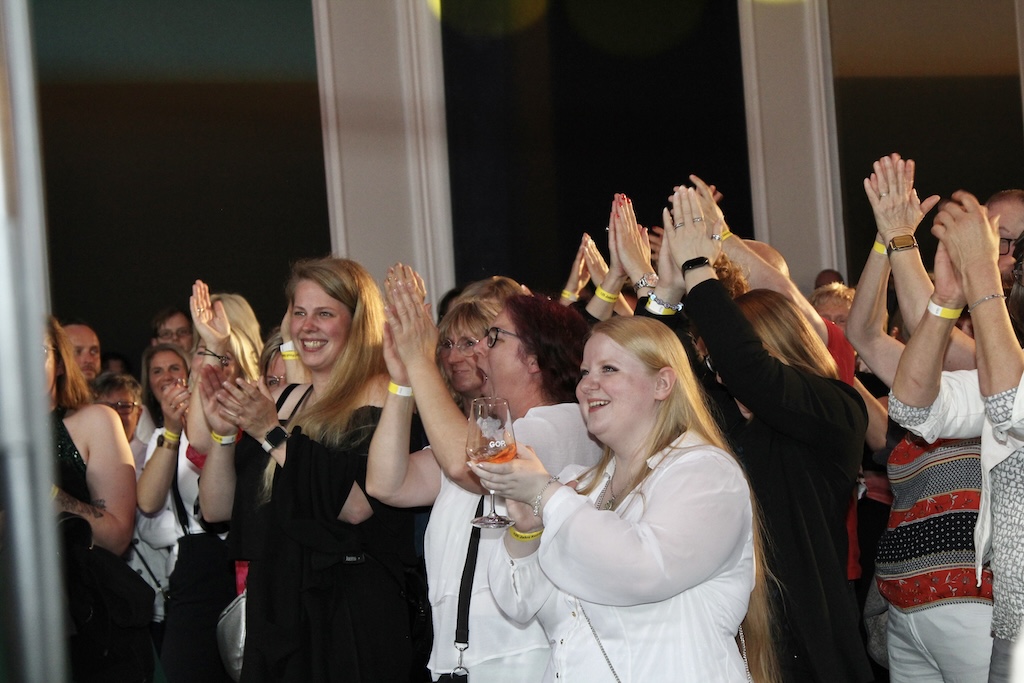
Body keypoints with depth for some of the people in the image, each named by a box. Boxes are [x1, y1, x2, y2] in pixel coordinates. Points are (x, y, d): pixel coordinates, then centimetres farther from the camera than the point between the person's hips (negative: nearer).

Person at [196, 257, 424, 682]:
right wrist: (222, 433, -5)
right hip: (276, 615, 6)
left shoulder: (378, 397, -7)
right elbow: (216, 509, 11)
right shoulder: (289, 401, 13)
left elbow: (357, 506, -23)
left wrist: (273, 435, -18)